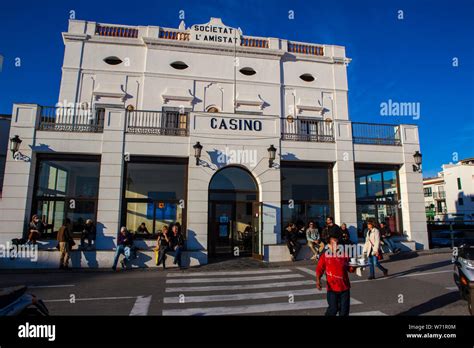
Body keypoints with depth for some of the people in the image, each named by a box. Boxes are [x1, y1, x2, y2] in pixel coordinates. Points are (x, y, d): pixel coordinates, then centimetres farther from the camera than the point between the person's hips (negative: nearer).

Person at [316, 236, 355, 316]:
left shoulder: (344, 255, 3)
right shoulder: (325, 256, -6)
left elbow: (350, 269, 9)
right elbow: (319, 270, -7)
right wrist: (318, 281, -20)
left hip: (345, 287, 3)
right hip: (332, 288, -3)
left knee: (344, 309, 11)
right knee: (333, 309, -2)